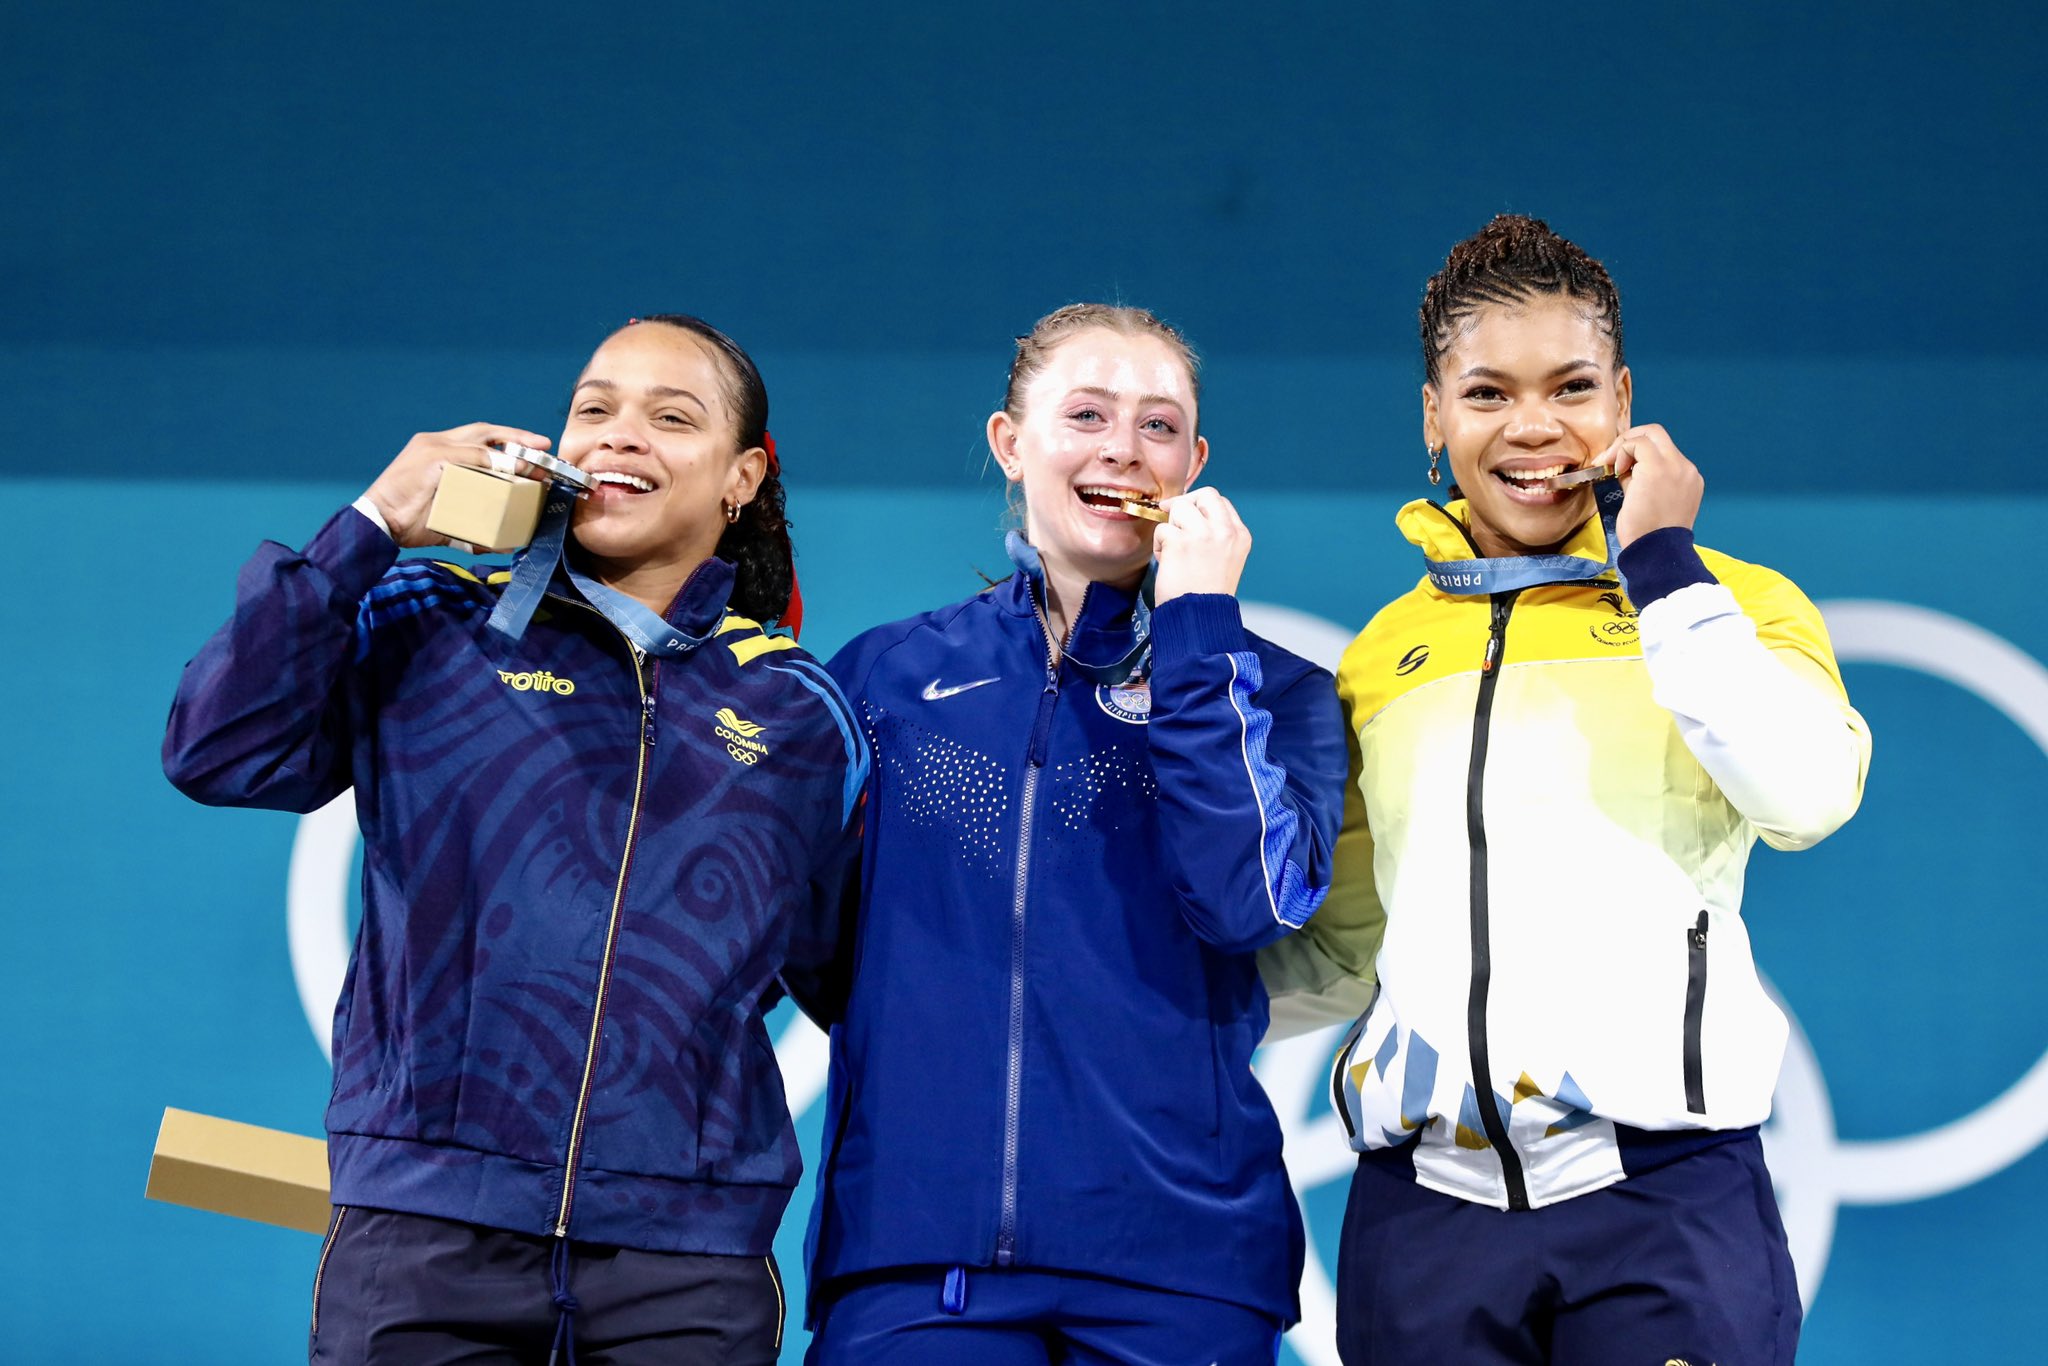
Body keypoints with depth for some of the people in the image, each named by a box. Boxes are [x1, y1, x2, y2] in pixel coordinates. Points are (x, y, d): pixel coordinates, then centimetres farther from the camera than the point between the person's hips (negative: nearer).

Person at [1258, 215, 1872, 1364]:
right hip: (1426, 1210, 3)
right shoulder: (1387, 655, 16)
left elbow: (1809, 792, -13)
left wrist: (1660, 560, -6)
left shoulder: (1731, 603, 8)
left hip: (1663, 1193, -3)